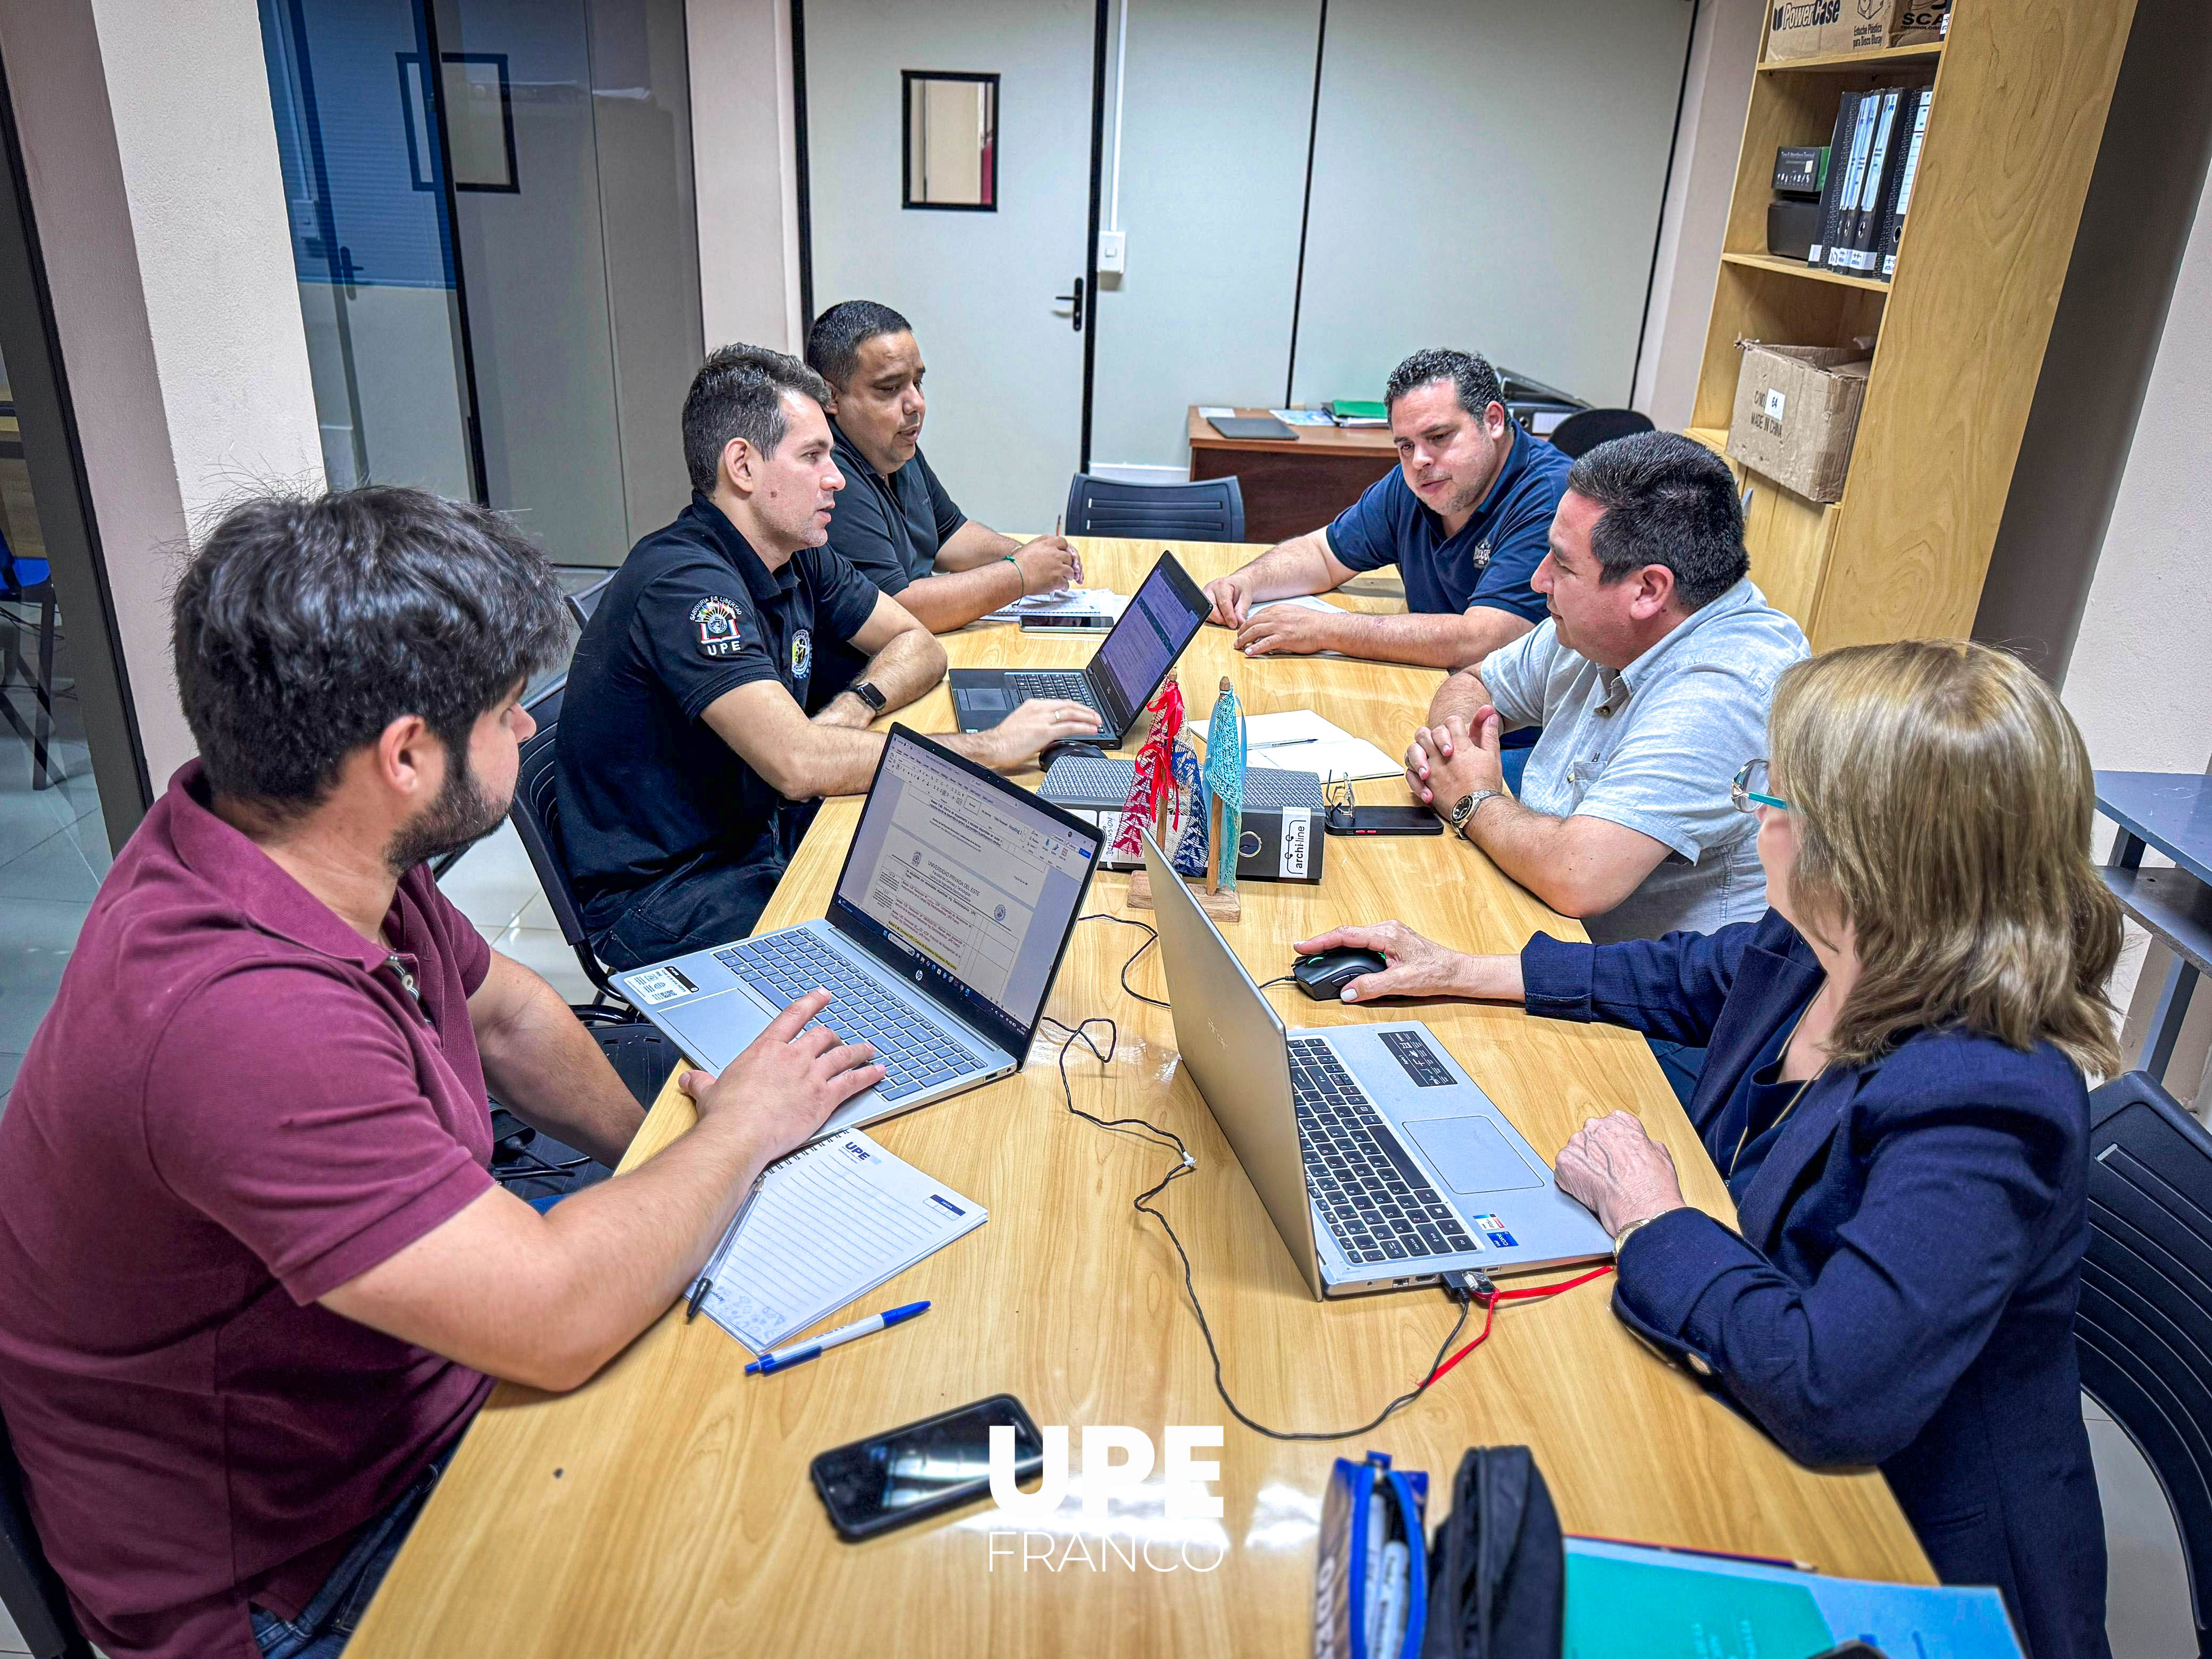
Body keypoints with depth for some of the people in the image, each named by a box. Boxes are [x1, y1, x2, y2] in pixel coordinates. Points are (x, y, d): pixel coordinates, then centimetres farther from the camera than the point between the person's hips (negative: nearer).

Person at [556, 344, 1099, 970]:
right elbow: (798, 764, -35)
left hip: (765, 831, 8)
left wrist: (853, 708, -12)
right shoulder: (684, 584, -25)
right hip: (668, 893, -8)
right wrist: (992, 746, -27)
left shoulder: (797, 556, 3)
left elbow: (918, 646, 12)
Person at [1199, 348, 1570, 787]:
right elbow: (1324, 554, 22)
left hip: (1522, 747, -7)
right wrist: (1245, 582, 0)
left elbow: (1479, 642, -28)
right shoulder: (1413, 486, 7)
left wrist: (1322, 629, -25)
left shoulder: (1551, 497, -19)